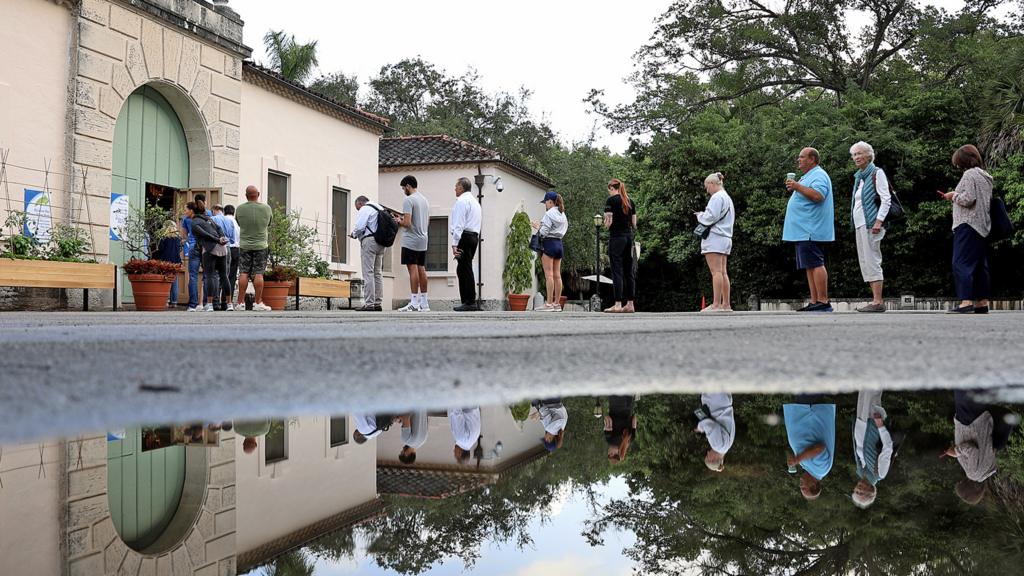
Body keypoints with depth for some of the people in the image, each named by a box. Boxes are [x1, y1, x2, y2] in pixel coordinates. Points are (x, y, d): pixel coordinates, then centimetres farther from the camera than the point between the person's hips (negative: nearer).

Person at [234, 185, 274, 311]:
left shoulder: (239, 209, -4)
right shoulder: (266, 208, -5)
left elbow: (238, 223, 10)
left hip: (244, 245, 1)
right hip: (261, 245, -1)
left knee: (243, 274, 3)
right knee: (258, 274, 0)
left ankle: (240, 302, 4)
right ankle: (258, 302, 0)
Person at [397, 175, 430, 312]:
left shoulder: (408, 200, -12)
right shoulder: (425, 200, 16)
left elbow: (407, 223, -19)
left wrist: (398, 222, 0)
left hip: (411, 242, -8)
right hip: (423, 241, 8)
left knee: (413, 270, -9)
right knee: (421, 270, 9)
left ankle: (414, 303, -12)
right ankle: (424, 303, 11)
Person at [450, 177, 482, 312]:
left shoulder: (461, 201, -7)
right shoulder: (475, 201, 24)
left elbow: (459, 224, -16)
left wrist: (454, 243, -20)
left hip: (464, 236, -9)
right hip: (474, 236, 9)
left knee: (465, 269, -9)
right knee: (464, 269, 11)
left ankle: (470, 303, -11)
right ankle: (467, 300, 11)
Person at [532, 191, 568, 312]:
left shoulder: (549, 214, -9)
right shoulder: (562, 215, 16)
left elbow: (544, 232, -14)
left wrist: (538, 227, 7)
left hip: (549, 243, -8)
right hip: (559, 243, 8)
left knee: (549, 274, -8)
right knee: (557, 275, 7)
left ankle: (549, 304, -11)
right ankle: (557, 303, 8)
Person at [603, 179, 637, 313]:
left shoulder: (611, 200, -5)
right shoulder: (630, 201, 13)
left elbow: (608, 221, -10)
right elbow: (634, 224, 12)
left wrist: (606, 226, 10)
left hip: (616, 237, -6)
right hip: (629, 237, 6)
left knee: (617, 271, -6)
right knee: (629, 271, 7)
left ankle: (618, 304, -9)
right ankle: (630, 304, 8)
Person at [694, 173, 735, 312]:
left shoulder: (717, 197, -9)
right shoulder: (728, 198, 23)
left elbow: (711, 217, -19)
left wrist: (700, 215, 1)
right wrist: (703, 215, 16)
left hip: (715, 238, -10)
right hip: (725, 237, 10)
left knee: (716, 271, -13)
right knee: (723, 272, 7)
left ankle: (716, 304, -16)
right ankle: (726, 304, 6)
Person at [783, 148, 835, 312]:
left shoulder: (819, 175, -8)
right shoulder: (809, 176, 25)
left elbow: (817, 195, -25)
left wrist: (797, 186, -20)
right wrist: (793, 189, 19)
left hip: (810, 231, -11)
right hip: (804, 231, 11)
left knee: (816, 265, -14)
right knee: (810, 267, 8)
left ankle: (823, 302, -16)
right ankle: (814, 302, 8)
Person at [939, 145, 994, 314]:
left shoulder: (970, 174, -9)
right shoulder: (986, 176, 18)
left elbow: (968, 199, -20)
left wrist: (954, 196, -2)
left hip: (968, 225, -9)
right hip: (983, 227, 9)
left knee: (961, 264, -12)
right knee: (981, 265, 10)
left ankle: (966, 302, -20)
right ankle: (983, 303, 12)